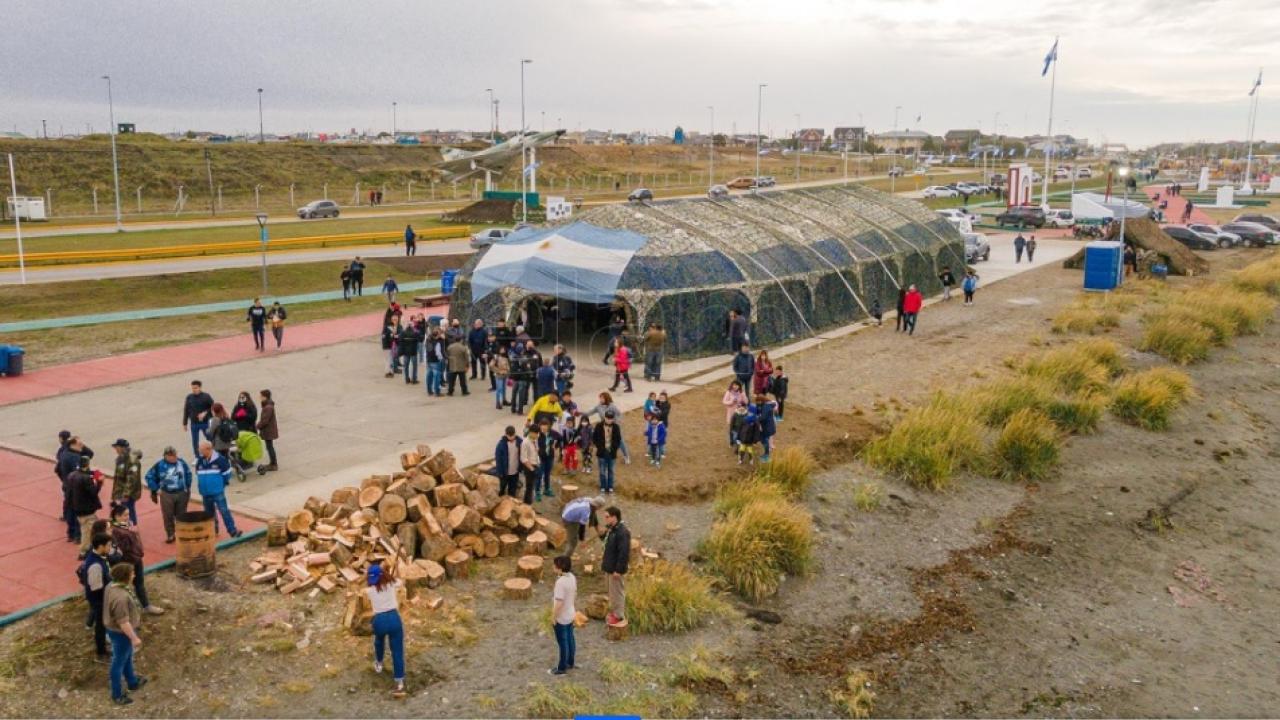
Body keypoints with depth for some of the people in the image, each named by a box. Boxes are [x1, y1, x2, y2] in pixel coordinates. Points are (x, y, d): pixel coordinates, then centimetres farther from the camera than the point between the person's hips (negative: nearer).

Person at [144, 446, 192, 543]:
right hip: (166, 495, -2)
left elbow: (188, 473, 11)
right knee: (168, 516, 4)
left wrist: (188, 486, 10)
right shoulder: (160, 465, -13)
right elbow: (149, 476, -2)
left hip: (182, 493, 2)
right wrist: (156, 489, -4)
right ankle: (170, 535, 17)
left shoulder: (181, 462, -5)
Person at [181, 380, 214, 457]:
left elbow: (213, 407, -4)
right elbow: (186, 411, 6)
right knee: (195, 442, 11)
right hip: (193, 423, 3)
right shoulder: (189, 397, 0)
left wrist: (205, 413, -19)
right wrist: (185, 423, 8)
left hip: (205, 423, -3)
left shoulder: (206, 396, -8)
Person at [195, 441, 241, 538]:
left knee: (224, 511, -8)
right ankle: (213, 531, 28)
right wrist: (201, 486, 17)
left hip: (218, 492, -5)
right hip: (205, 493, 5)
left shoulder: (219, 460, -12)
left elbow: (227, 473, -2)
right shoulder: (199, 461, 2)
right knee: (209, 513, 15)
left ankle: (232, 531, -7)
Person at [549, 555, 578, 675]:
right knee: (570, 639, 21)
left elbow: (559, 602, -28)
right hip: (570, 614, 8)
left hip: (561, 617, -8)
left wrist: (553, 617, -17)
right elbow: (575, 593, 9)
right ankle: (570, 663, 37)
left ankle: (562, 668, 21)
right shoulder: (572, 577, -5)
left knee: (562, 642, 7)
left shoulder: (561, 582, -31)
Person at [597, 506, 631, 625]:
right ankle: (613, 611, 35)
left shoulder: (622, 532, -25)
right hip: (609, 566, 9)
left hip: (616, 568, -9)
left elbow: (624, 553, -25)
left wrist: (618, 570, -23)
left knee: (617, 591, 4)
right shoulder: (611, 529, 4)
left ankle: (619, 615, 16)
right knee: (612, 590, 21)